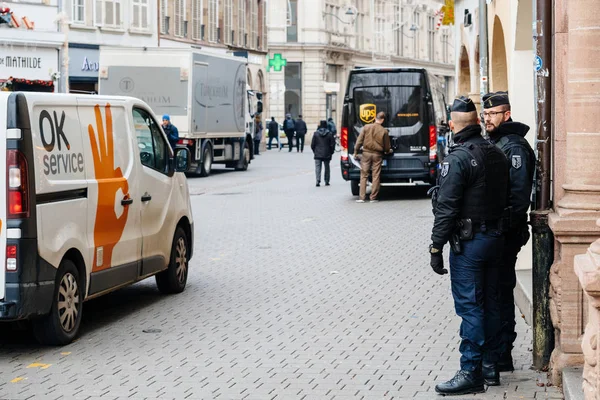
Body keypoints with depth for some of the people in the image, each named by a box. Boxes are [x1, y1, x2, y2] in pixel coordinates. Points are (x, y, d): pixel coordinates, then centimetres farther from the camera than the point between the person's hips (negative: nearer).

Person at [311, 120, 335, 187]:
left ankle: (318, 181, -15)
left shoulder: (316, 134, -4)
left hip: (318, 154, -1)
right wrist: (331, 152, 11)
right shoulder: (329, 134, -6)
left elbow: (312, 144, -1)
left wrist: (314, 151, 14)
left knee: (318, 167, -1)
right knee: (327, 168, 13)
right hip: (327, 155, 1)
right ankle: (326, 181, 17)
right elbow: (332, 144, -4)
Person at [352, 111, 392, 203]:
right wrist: (388, 151, 24)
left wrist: (356, 152, 6)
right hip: (377, 155, -1)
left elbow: (359, 141, -2)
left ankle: (362, 197, 0)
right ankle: (373, 198, 6)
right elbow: (387, 146, 3)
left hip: (366, 153, 1)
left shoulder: (366, 127, -3)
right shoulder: (384, 131, -5)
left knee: (364, 176, 5)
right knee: (376, 176, 5)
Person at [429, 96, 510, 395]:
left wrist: (436, 247, -15)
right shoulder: (497, 154, 8)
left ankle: (471, 373, -4)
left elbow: (446, 208, -18)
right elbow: (505, 197, 12)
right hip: (496, 237, 8)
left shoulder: (457, 159, -16)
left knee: (469, 306, -5)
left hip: (468, 242, -8)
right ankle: (490, 367, 21)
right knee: (490, 304, 13)